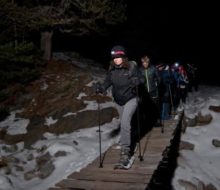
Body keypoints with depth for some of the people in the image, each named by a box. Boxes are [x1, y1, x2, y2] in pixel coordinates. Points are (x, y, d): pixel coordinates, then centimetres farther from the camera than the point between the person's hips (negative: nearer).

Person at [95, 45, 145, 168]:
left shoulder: (132, 67, -13)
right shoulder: (112, 69, -2)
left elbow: (142, 79, -10)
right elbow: (108, 81, -4)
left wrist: (135, 80, -33)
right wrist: (101, 88, -24)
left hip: (131, 99, -5)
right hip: (118, 101, 5)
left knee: (125, 122, -20)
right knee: (124, 123, 17)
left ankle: (125, 152, -16)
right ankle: (129, 148, 35)